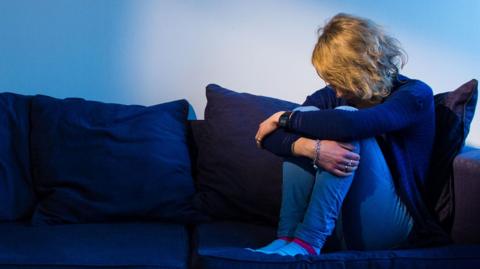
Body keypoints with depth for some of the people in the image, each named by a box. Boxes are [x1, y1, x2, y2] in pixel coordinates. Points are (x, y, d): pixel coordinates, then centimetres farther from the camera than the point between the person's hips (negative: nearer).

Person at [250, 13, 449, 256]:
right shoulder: (331, 96, 3)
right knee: (307, 115, -14)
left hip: (386, 225, -4)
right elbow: (267, 137, -9)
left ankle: (308, 241, -29)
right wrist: (311, 147, -30)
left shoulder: (415, 95, -9)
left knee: (346, 125, -24)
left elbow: (348, 124, -30)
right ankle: (287, 237, -22)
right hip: (336, 222, 4)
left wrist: (284, 118, -17)